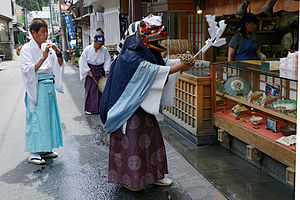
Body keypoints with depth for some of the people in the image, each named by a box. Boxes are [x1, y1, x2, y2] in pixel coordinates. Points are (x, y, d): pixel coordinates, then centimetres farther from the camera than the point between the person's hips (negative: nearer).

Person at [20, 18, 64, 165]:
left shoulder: (47, 47, 11)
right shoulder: (27, 49, -6)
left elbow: (59, 66, 11)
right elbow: (28, 70, -17)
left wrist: (58, 54, -7)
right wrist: (43, 58, -25)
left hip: (49, 87, 7)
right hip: (36, 88, -6)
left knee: (49, 116, 10)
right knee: (36, 117, -6)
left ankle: (45, 149, 21)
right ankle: (33, 153, 2)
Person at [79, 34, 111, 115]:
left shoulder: (104, 50, -2)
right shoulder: (88, 49, -7)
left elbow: (107, 60, 5)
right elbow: (82, 60, -3)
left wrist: (106, 70, -7)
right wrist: (88, 71, -9)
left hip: (101, 71, 2)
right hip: (91, 71, -2)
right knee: (90, 89, -3)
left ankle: (100, 108, 10)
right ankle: (89, 109, 3)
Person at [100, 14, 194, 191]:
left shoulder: (147, 52, 9)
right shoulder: (130, 56, -20)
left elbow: (163, 62, 8)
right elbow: (151, 70, -29)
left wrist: (183, 62, -9)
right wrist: (178, 68, -29)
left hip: (144, 106, 10)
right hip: (129, 108, -10)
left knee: (150, 137, 15)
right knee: (131, 141, 0)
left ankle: (153, 175, 27)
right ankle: (128, 179, 16)